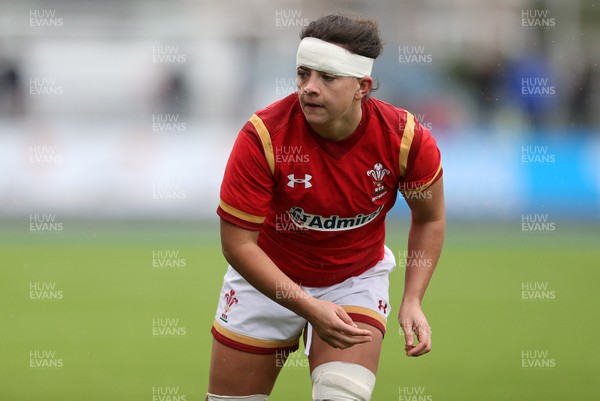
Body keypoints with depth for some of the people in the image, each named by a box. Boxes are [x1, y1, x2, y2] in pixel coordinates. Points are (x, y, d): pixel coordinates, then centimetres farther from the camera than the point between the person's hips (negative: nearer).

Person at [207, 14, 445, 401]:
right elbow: (238, 242, -22)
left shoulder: (405, 137, -22)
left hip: (357, 279, 0)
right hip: (268, 280, 0)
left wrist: (412, 301, -13)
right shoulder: (263, 137, -27)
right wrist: (309, 308, -30)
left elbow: (429, 219, -2)